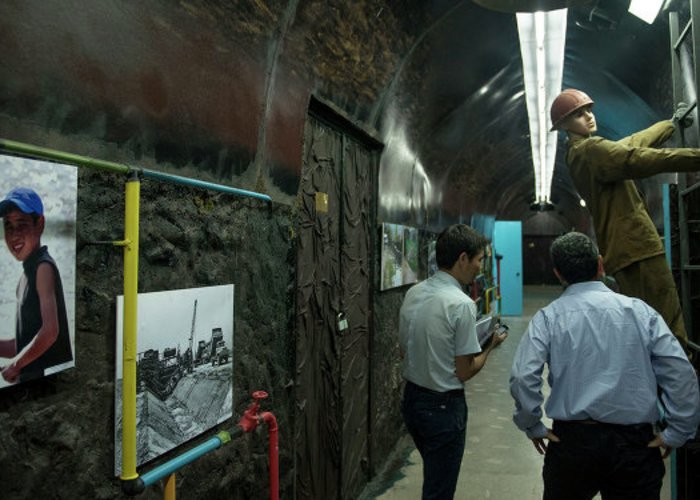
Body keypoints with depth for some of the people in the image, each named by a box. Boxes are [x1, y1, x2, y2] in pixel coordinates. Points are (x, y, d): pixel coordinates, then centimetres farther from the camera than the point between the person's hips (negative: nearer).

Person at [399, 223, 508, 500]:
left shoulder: (413, 293, 0)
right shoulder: (462, 304, -21)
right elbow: (464, 372, -17)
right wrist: (490, 346, 1)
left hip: (411, 397, 7)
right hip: (443, 405, -7)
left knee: (433, 475, 27)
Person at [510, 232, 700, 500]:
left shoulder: (548, 317, -5)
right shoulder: (639, 310, -1)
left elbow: (523, 378, -14)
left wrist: (533, 427, -1)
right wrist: (677, 433, 3)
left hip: (571, 440, 0)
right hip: (636, 442, 1)